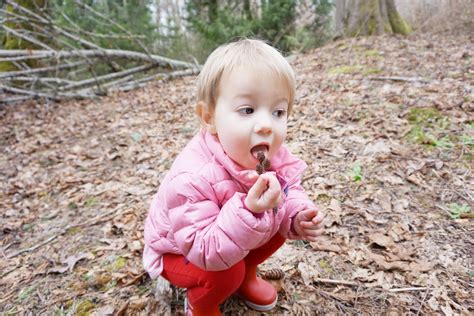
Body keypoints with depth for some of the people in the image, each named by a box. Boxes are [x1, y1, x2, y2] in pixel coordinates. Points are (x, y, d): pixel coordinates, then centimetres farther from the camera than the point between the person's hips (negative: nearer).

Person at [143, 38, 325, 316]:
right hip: (178, 252, -5)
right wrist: (248, 212, -52)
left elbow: (290, 190, -3)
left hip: (229, 241, 6)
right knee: (226, 273, -28)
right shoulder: (193, 178, -41)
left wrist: (298, 215, -26)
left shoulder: (273, 155, -20)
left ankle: (246, 275, 19)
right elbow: (206, 253, -37)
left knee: (279, 221, -8)